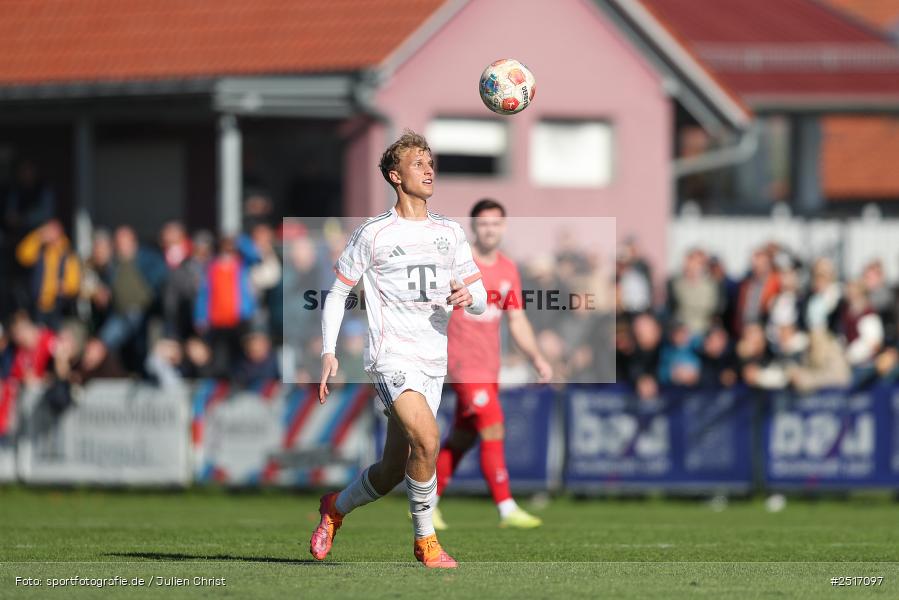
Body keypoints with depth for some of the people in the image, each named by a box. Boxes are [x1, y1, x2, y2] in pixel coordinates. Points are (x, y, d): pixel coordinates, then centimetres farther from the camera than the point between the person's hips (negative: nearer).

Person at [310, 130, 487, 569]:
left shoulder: (450, 233, 13)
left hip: (433, 363, 5)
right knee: (428, 439, -27)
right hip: (392, 357, -5)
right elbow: (337, 293, 7)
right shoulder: (373, 234, 0)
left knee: (391, 473, 9)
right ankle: (425, 540, -12)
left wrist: (469, 295, -11)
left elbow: (480, 301, 13)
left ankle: (335, 509, 38)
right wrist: (328, 353, -2)